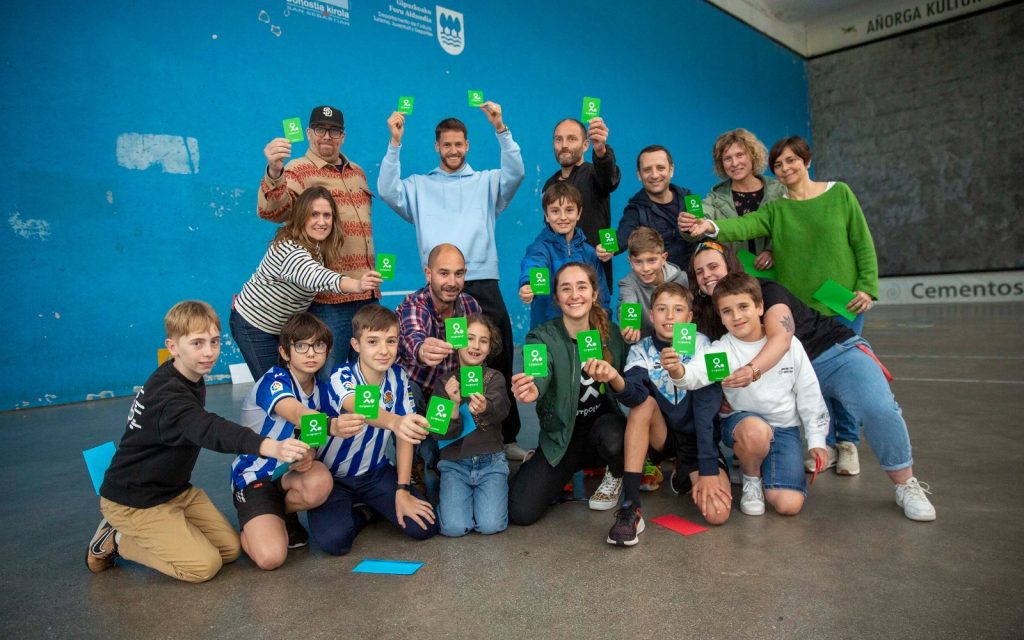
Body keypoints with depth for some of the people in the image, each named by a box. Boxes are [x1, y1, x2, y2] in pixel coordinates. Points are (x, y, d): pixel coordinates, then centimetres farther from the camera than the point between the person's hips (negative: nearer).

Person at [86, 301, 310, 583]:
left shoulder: (192, 380, 1)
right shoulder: (168, 395, -29)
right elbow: (210, 430, -48)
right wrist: (270, 447, -64)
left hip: (175, 490, 9)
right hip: (133, 502, -8)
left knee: (230, 548, 2)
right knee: (203, 565, -15)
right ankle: (117, 541, 3)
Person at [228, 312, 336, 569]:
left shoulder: (320, 389, -2)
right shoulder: (273, 382, -22)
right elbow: (298, 415, -45)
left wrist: (309, 454, -17)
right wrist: (333, 425, -66)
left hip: (291, 473, 5)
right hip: (255, 477, -5)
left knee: (320, 483, -32)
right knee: (270, 557, -25)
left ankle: (284, 514, 3)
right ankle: (251, 525, 12)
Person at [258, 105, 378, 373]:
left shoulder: (357, 172, 16)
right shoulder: (298, 170, -4)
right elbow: (271, 211, -23)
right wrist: (274, 173, -43)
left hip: (366, 292, 6)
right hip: (328, 296, -6)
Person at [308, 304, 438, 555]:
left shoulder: (398, 377, -9)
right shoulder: (341, 376, -23)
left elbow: (404, 434, -6)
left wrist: (402, 490, -12)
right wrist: (394, 422, -69)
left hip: (375, 473, 3)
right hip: (331, 476, -3)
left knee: (424, 526, -12)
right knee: (334, 540, -27)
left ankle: (371, 506, 17)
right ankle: (361, 511, 7)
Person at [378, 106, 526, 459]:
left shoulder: (486, 182, 15)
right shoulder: (419, 186, 16)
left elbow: (516, 173, -2)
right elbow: (388, 191, 0)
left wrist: (500, 128, -13)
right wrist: (395, 142, -7)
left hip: (483, 285, 0)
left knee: (499, 363, 4)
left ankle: (507, 437, 15)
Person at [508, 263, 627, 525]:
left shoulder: (611, 333, -4)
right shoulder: (542, 337, -11)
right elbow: (539, 377, -32)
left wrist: (614, 377, -29)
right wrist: (531, 391, -57)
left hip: (603, 426, 1)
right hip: (561, 438, -1)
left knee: (611, 434, -36)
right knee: (520, 512, -15)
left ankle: (615, 476, 2)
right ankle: (567, 473, 17)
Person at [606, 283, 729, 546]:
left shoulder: (701, 345, -11)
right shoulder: (641, 350, -8)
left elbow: (706, 408, -20)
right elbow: (635, 394, -29)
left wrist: (708, 469, -28)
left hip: (697, 437, 0)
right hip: (661, 436, 1)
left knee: (717, 513, -23)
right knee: (645, 403, -31)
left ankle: (687, 474, 13)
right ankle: (630, 506, -30)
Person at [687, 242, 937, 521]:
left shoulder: (765, 291, -15)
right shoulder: (711, 314, 2)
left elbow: (782, 337, -31)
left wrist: (752, 370, -48)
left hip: (836, 352, -4)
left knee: (878, 409, -30)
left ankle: (907, 486, -8)